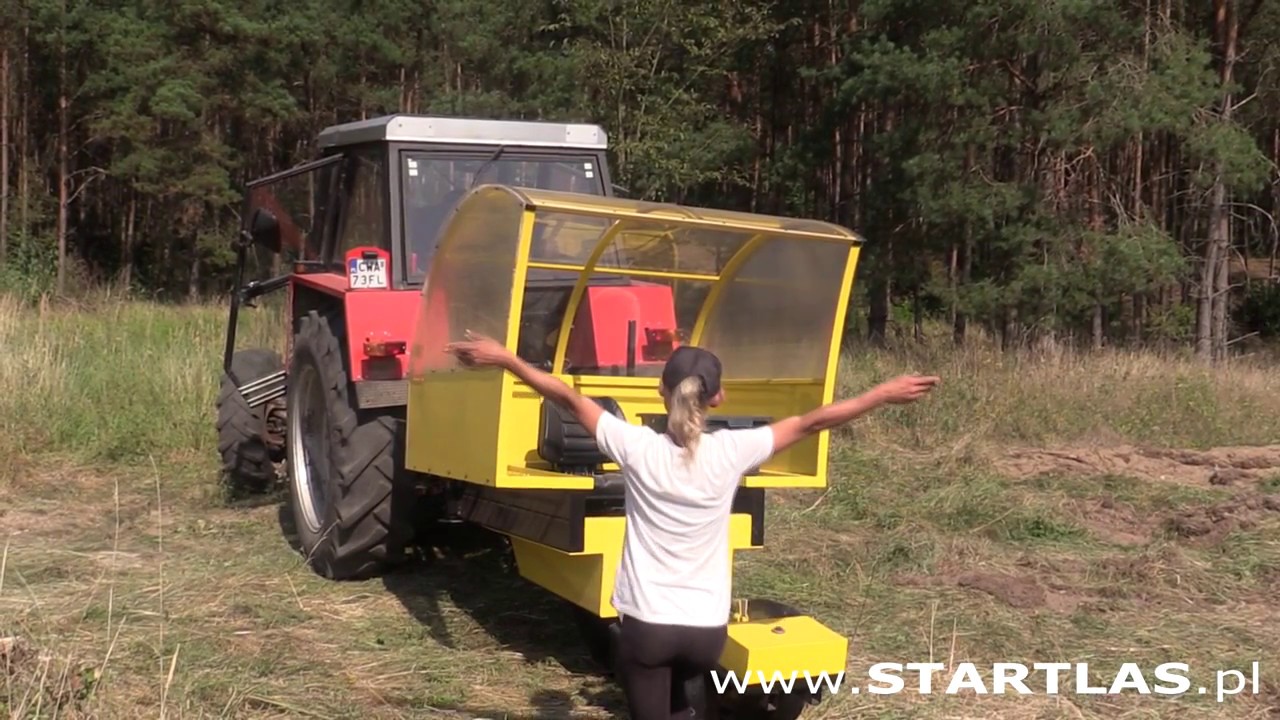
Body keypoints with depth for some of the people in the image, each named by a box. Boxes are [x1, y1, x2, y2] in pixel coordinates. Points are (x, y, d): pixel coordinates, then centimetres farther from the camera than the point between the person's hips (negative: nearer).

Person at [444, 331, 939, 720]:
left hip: (647, 624, -2)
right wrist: (885, 395, 8)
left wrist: (504, 359, 2)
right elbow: (811, 423, -1)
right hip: (708, 628, 3)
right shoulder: (731, 452, -9)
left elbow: (569, 398, -5)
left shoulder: (638, 449, -12)